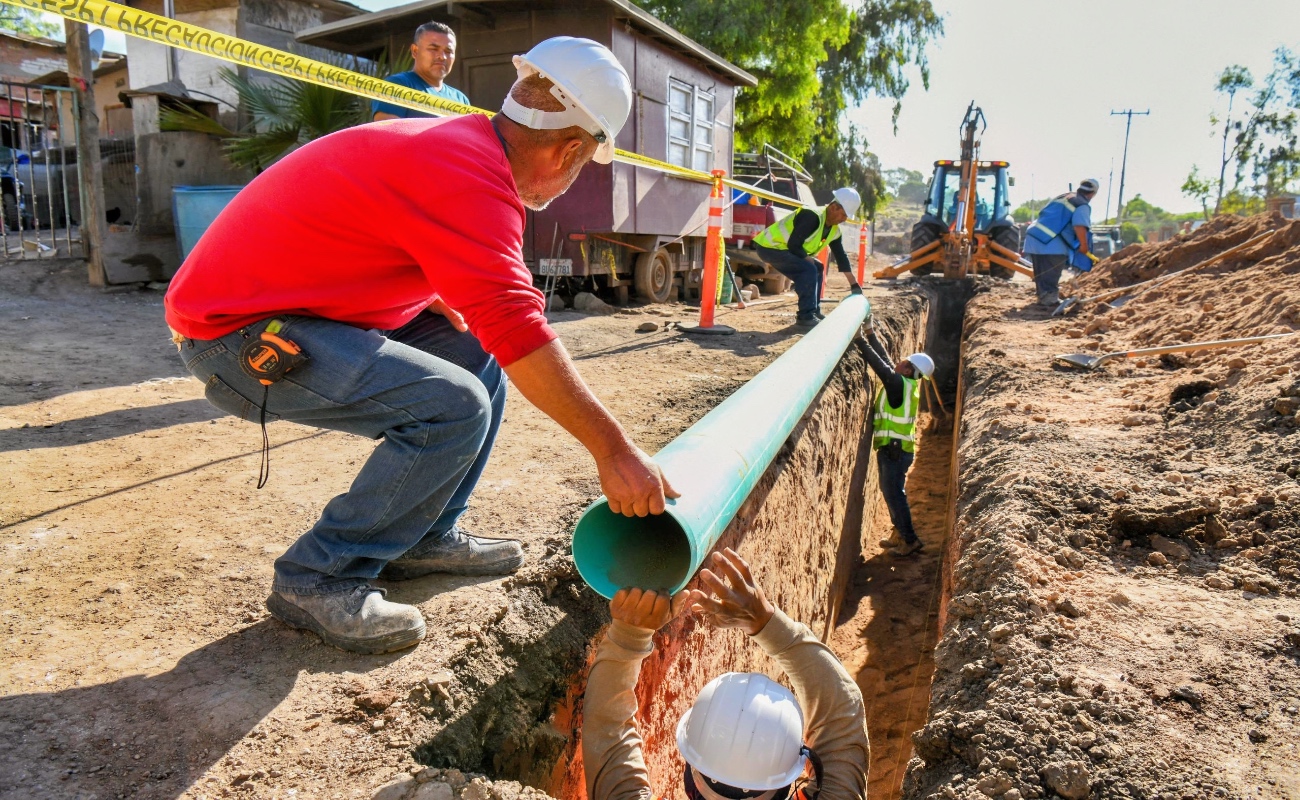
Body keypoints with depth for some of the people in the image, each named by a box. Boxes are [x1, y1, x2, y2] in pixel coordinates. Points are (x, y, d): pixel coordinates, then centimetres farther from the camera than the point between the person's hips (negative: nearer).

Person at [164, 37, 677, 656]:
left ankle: (426, 537, 14)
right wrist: (615, 452, -28)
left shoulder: (456, 140, 8)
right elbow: (518, 330, -32)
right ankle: (318, 580, -8)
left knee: (478, 353, 7)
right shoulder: (472, 178, -24)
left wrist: (440, 302, 2)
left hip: (281, 303, 10)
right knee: (456, 406, -23)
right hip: (236, 336, -10)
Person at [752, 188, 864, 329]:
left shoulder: (834, 230, 6)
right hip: (769, 247, -10)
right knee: (809, 269, -20)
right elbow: (793, 244, -26)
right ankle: (805, 317, -16)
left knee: (815, 269, 11)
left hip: (781, 247, 10)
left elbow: (841, 256, 13)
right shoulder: (812, 216, -24)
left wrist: (854, 284, 12)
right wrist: (808, 259, -11)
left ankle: (814, 312, 16)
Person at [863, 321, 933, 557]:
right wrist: (870, 332, 13)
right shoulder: (902, 384, 9)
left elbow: (879, 365, -21)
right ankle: (899, 534, 29)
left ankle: (910, 540, 3)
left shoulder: (900, 384, -16)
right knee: (891, 491, 18)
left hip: (895, 449, -10)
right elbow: (884, 359, 14)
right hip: (894, 448, 10)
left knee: (894, 493, -4)